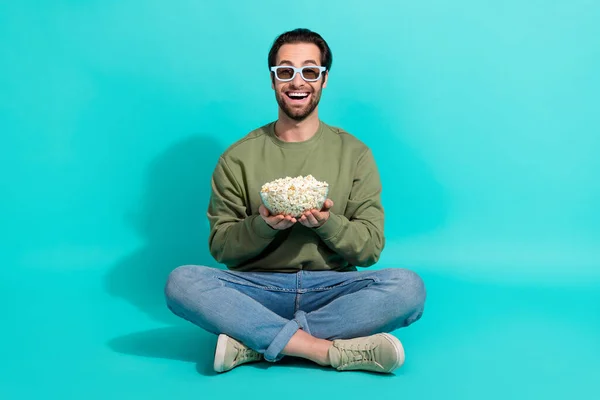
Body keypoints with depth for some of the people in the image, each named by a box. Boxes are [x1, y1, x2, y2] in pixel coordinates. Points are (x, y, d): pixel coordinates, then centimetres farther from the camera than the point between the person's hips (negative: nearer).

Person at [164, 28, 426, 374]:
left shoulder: (354, 153, 6)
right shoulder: (239, 157, 6)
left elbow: (371, 248, 2)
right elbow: (220, 246, 4)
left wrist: (327, 223, -17)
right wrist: (262, 225, -16)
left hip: (332, 288, 1)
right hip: (258, 287, 0)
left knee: (408, 286, -28)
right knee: (181, 281, -28)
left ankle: (254, 341, -25)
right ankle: (331, 350, -31)